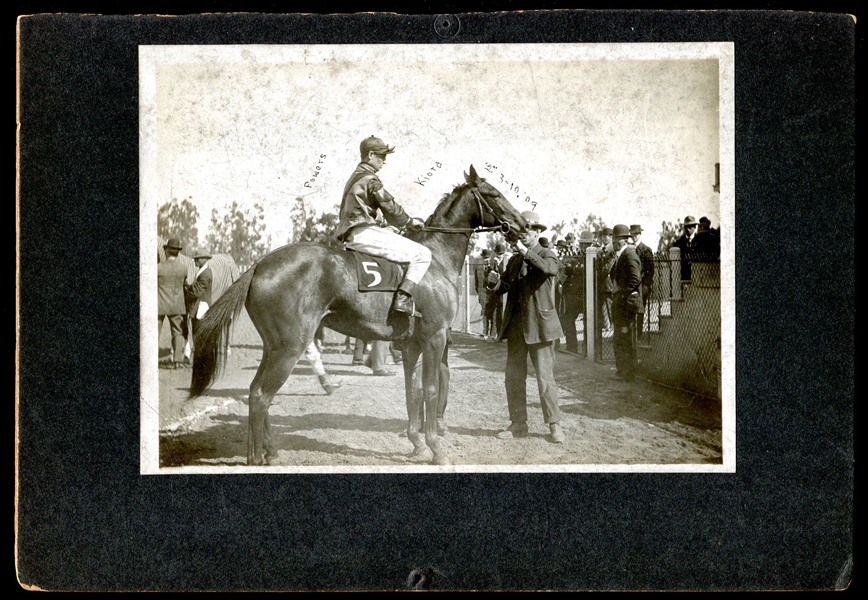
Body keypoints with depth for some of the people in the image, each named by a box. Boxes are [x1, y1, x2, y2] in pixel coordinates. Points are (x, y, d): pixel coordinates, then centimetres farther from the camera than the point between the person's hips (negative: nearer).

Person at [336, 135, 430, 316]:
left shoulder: (355, 177, 22)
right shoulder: (371, 179, -7)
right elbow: (391, 209, -8)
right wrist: (409, 221, 12)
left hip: (349, 236, 10)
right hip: (364, 233, -10)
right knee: (422, 254, -8)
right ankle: (403, 297, -21)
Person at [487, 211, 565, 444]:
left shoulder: (547, 255, 0)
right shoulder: (514, 260, 17)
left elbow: (550, 268, -24)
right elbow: (505, 287, 11)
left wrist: (526, 252, -28)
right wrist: (495, 283, -11)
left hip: (539, 325, -6)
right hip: (515, 326, 6)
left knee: (545, 377, -5)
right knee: (513, 378, 7)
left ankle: (554, 424, 4)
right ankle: (518, 424, 15)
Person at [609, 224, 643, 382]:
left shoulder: (630, 255, -14)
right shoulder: (619, 256, 16)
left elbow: (635, 279, -22)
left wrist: (623, 294, -19)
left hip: (627, 303, -10)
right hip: (619, 303, 10)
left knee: (626, 340, -4)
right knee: (618, 340, 16)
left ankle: (629, 374, 2)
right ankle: (622, 371, 25)